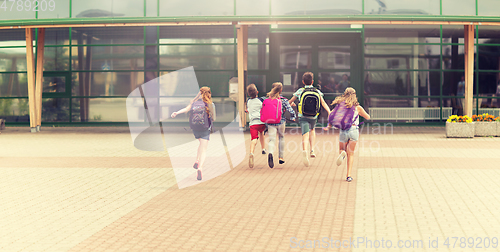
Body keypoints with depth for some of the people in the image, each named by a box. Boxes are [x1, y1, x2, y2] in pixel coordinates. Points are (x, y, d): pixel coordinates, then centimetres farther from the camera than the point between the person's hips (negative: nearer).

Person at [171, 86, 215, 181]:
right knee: (203, 149, -6)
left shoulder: (195, 103, 3)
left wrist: (177, 113, -18)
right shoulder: (211, 105, -4)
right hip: (205, 129, -4)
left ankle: (197, 161, 16)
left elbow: (187, 109, -13)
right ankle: (200, 168, -26)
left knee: (202, 144, 30)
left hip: (195, 128, 4)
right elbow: (213, 119, -2)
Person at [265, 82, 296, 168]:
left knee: (272, 140, -2)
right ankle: (281, 157, 25)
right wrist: (292, 118, 9)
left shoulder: (268, 100, 1)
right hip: (281, 122, -1)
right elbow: (291, 111, -12)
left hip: (270, 123, 1)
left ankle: (270, 153, -33)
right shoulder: (284, 100, -6)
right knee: (281, 137, 22)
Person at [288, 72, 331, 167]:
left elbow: (290, 101, 13)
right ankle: (312, 150, 22)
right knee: (312, 130, 31)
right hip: (314, 117, 2)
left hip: (303, 117, -2)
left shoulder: (300, 91, 1)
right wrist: (329, 112, -12)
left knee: (305, 135, -13)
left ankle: (304, 150, -42)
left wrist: (292, 103, 36)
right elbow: (323, 103, -8)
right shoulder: (317, 92, 4)